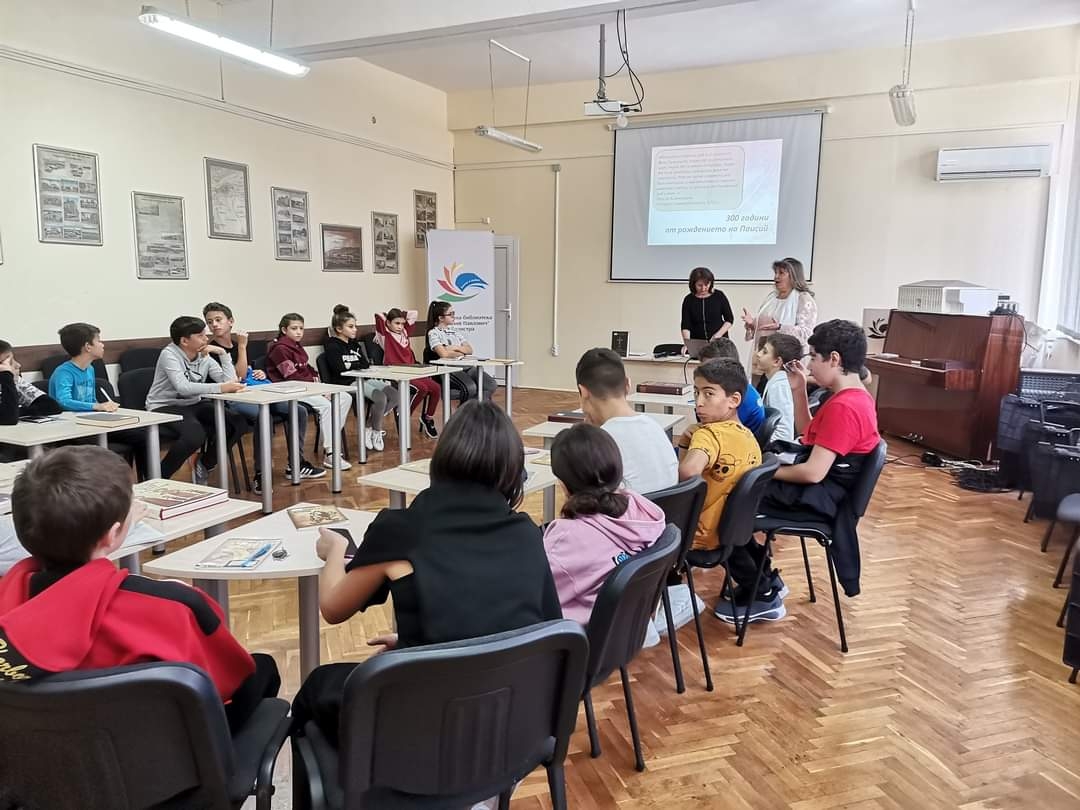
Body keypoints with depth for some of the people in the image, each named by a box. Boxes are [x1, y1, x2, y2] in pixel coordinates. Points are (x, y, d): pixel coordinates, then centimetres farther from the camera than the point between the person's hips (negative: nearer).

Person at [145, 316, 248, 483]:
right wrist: (220, 388, -39)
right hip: (164, 407, -7)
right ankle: (158, 477, -12)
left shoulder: (204, 356, 2)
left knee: (237, 422, -11)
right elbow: (183, 387, -32)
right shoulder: (169, 354, -16)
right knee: (195, 434, -35)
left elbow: (230, 381, -7)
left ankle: (205, 464, 11)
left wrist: (223, 353, -12)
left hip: (194, 405, 7)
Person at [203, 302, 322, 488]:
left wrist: (261, 373, 8)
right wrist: (242, 346, -14)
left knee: (299, 411, -2)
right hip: (231, 401, -8)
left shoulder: (237, 345, 16)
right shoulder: (212, 350, -6)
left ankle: (295, 463, 5)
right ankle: (260, 474, -32)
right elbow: (238, 376, -15)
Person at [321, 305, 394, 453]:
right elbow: (341, 369, -13)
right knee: (380, 397, -27)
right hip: (346, 383, -8)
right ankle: (376, 432, -4)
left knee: (393, 394, -12)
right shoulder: (332, 346, -3)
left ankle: (370, 428, 0)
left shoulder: (354, 344, 20)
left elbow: (366, 364, 14)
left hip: (363, 379, 8)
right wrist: (358, 364, 0)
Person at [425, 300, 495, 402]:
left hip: (466, 366, 7)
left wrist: (455, 348, -3)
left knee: (491, 384, -18)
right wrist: (461, 353, 3)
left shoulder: (454, 331, 23)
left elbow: (470, 350, 16)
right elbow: (444, 354, -14)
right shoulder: (433, 333, 1)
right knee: (470, 387, -34)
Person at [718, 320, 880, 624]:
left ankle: (762, 595, 2)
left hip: (818, 499, -11)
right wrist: (799, 390, 11)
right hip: (819, 491, 11)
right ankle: (766, 579, 18)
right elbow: (809, 433, 22)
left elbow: (813, 472, -26)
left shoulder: (843, 407, -24)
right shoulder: (854, 397, 10)